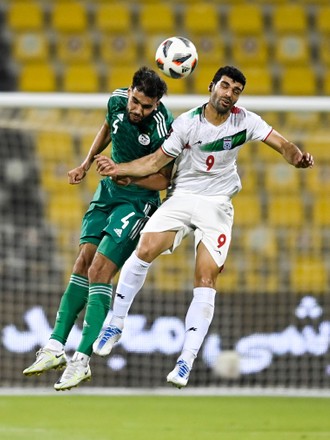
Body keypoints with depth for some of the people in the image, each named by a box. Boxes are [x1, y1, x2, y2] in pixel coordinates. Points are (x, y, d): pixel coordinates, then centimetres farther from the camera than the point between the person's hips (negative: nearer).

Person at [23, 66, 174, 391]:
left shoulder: (162, 128, -25)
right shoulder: (117, 100, -7)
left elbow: (163, 179, -17)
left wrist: (127, 177, -30)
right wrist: (87, 163, 13)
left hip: (138, 199, -7)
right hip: (107, 192, 7)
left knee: (98, 272, -16)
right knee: (83, 264, 1)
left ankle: (82, 360, -15)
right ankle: (55, 348, 2)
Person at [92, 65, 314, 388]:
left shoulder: (245, 121, -3)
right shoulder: (187, 123, -7)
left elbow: (281, 144, -3)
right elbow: (157, 161, -2)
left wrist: (297, 157, -26)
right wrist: (119, 169, -14)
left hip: (217, 205, 0)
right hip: (181, 196, 0)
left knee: (205, 280, -12)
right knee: (145, 250, -21)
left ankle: (186, 361, -12)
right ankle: (115, 325, -2)